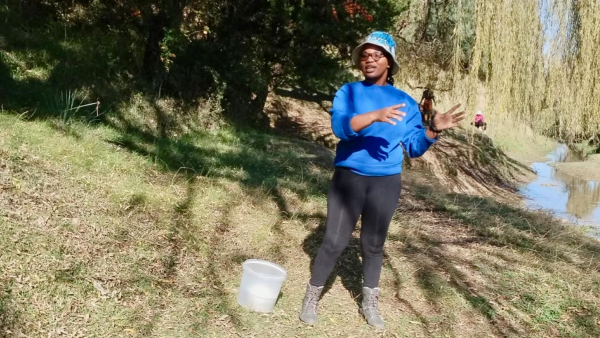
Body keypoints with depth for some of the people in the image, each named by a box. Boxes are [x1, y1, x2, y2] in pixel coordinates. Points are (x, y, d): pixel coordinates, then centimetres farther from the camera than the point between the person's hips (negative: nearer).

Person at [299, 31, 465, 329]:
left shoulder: (405, 102, 6)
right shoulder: (348, 92, -1)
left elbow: (414, 147, 4)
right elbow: (340, 126, -19)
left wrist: (433, 130, -14)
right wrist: (375, 116, -33)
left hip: (386, 182, 2)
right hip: (349, 177, -2)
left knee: (373, 244, 12)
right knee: (334, 241, 0)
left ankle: (369, 302, 28)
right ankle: (312, 296, 18)